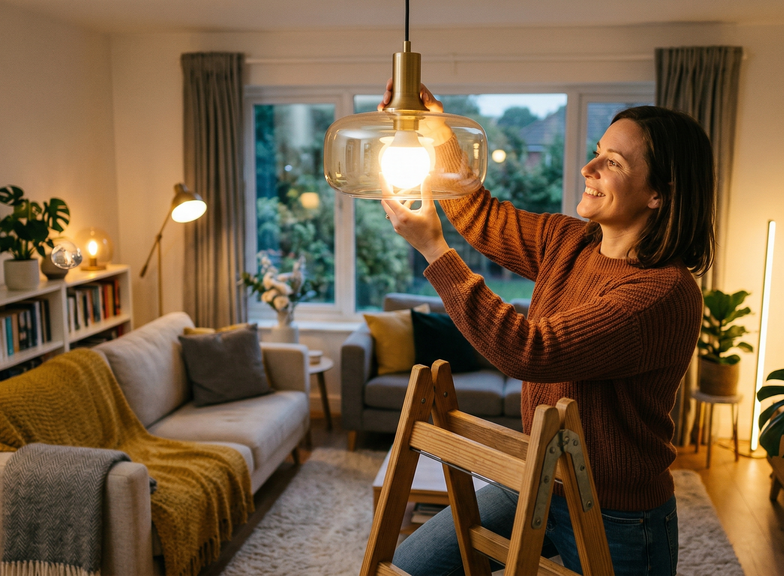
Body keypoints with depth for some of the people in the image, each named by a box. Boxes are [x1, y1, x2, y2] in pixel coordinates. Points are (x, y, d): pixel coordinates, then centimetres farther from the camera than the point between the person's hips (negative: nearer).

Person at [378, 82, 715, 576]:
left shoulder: (666, 294, -27)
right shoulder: (567, 242, -2)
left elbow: (529, 352, -32)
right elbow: (486, 220, 11)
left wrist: (434, 249, -28)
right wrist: (440, 136, -4)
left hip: (617, 523, -7)